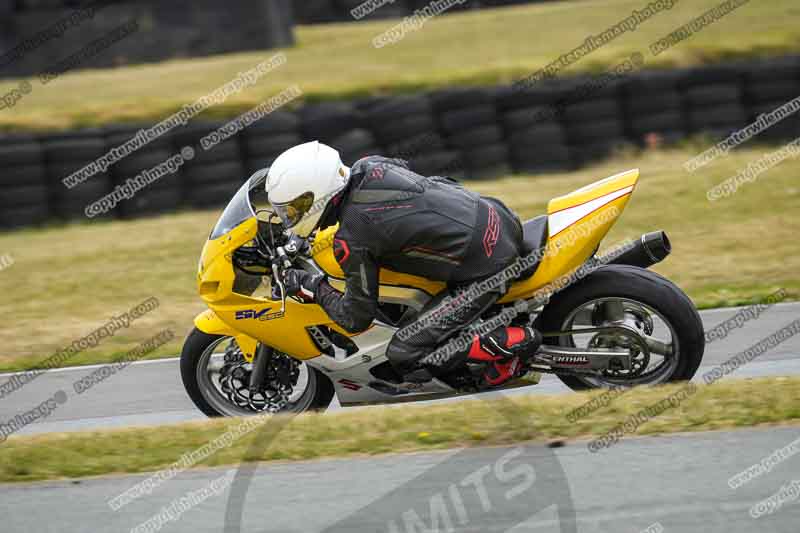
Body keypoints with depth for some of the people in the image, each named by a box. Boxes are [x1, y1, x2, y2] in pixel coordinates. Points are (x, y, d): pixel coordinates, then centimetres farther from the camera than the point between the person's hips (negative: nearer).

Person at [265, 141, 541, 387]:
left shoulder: (351, 241, -17)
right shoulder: (370, 165, 4)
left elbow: (356, 318, -8)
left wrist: (310, 286, 6)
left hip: (485, 270, -8)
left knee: (405, 358, -4)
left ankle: (510, 341, -6)